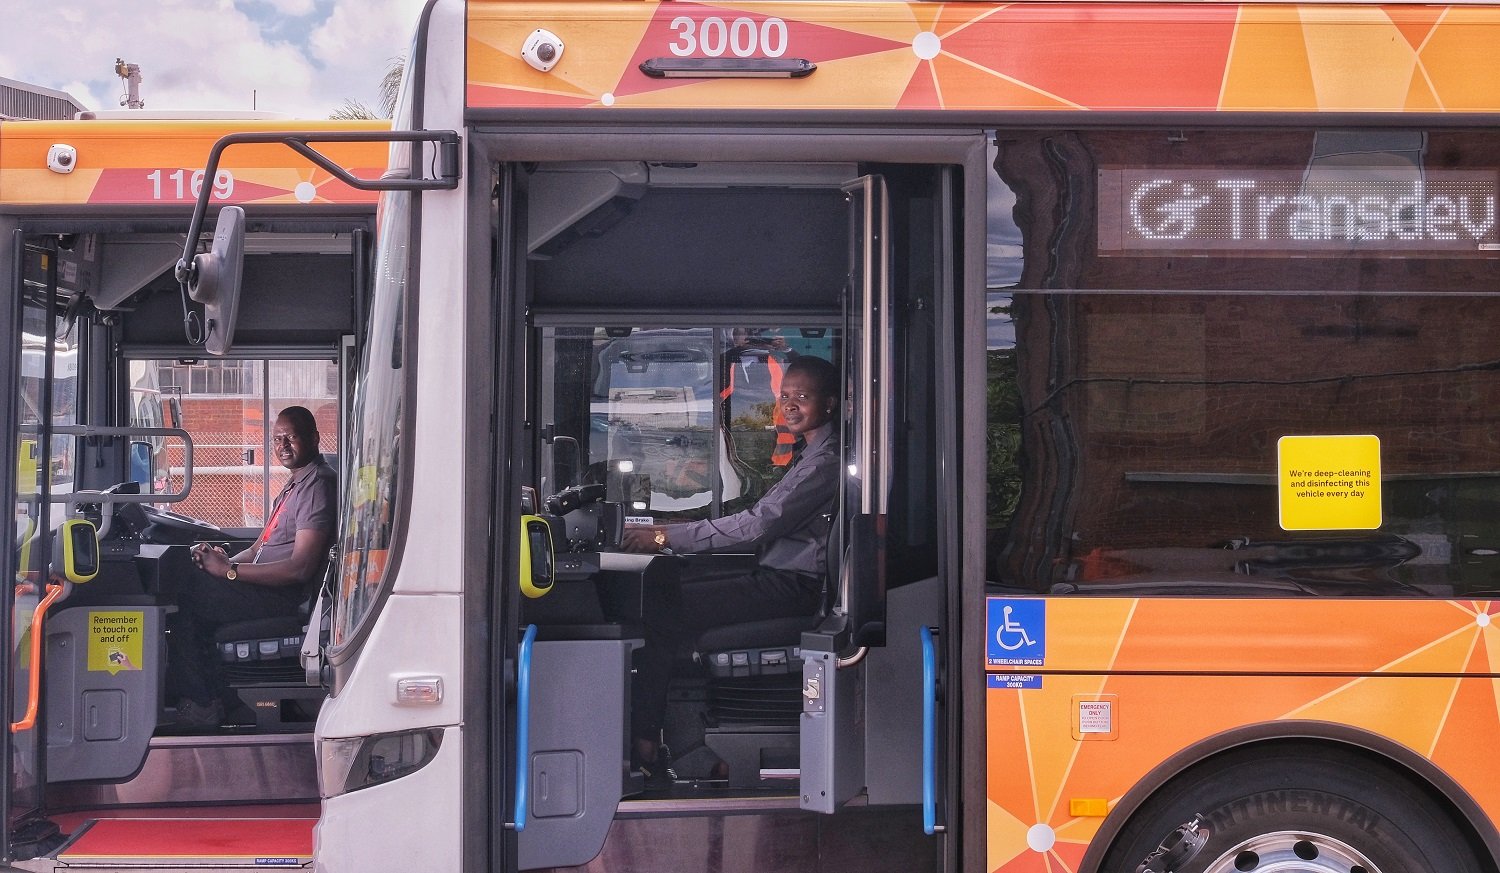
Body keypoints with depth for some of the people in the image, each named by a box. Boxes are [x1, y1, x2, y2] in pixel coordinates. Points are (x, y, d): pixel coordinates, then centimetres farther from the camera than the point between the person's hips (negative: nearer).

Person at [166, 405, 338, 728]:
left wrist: (229, 571, -19)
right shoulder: (296, 483, 19)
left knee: (183, 595, -12)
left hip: (287, 595, -10)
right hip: (270, 585, 10)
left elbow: (300, 568, -23)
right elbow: (260, 549, 20)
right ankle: (208, 699, 2)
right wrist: (226, 560, -3)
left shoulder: (318, 485, -14)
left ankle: (200, 705, -2)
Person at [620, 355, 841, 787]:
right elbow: (763, 520, 19)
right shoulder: (811, 454, 19)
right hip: (778, 578, 10)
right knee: (665, 592, 1)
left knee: (660, 612, -13)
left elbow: (758, 523, -20)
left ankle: (644, 743, -5)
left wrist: (666, 536, -17)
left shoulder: (826, 460, -14)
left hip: (792, 586, -10)